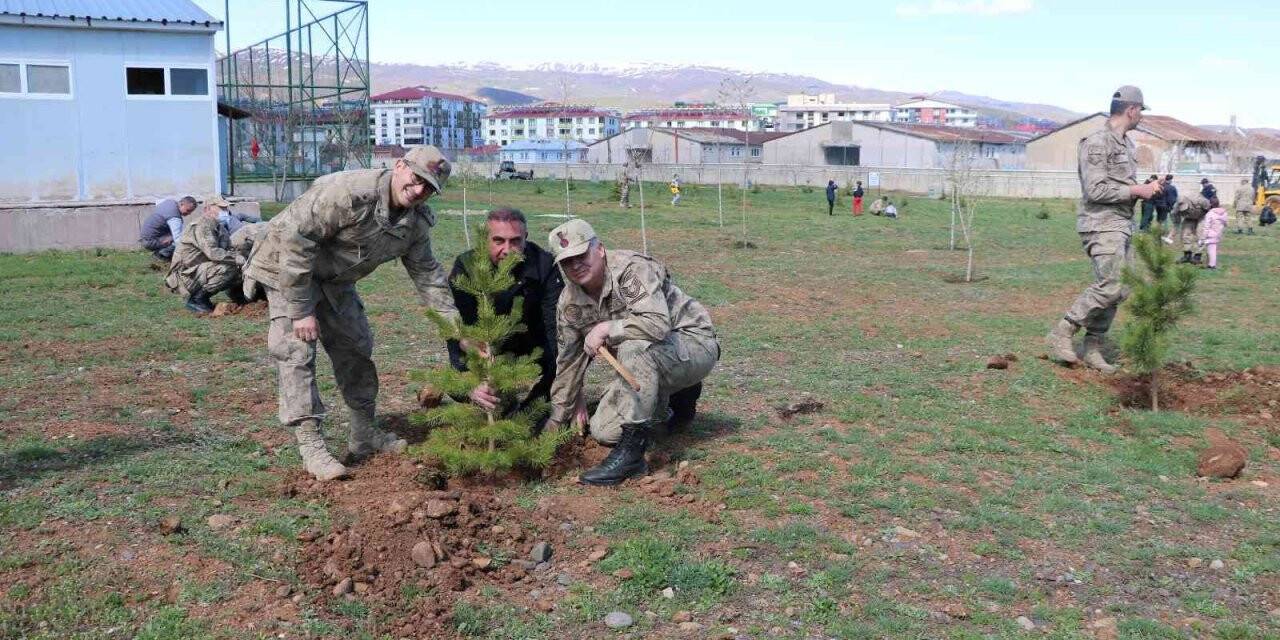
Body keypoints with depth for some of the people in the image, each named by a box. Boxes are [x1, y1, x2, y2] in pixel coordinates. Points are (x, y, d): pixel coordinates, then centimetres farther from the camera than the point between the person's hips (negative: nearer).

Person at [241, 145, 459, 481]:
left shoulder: (416, 221, -9)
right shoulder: (349, 193, -34)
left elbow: (427, 274, 2)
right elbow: (293, 238, -34)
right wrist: (300, 311, -31)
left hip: (335, 280, 8)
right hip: (287, 269, -8)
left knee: (355, 349, 10)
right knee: (296, 352, -14)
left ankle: (364, 435, 23)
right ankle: (311, 447, -12)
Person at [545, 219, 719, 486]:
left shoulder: (632, 269, -24)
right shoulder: (570, 302, -1)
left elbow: (657, 324, -38)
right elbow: (569, 358, 9)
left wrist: (606, 329, -28)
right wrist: (559, 417, 14)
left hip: (695, 345, -8)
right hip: (648, 361, 8)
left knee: (634, 347, -37)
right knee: (603, 431, -4)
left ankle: (632, 449, -29)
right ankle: (676, 394, 19)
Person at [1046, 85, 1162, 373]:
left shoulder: (1126, 143, 18)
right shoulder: (1097, 142, -13)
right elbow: (1097, 190, -20)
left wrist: (1146, 189, 9)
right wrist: (1137, 190, -13)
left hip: (1122, 225, 9)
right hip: (1102, 225, -9)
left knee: (1119, 291, 6)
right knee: (1110, 287, -17)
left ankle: (1092, 348, 12)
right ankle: (1062, 333, -7)